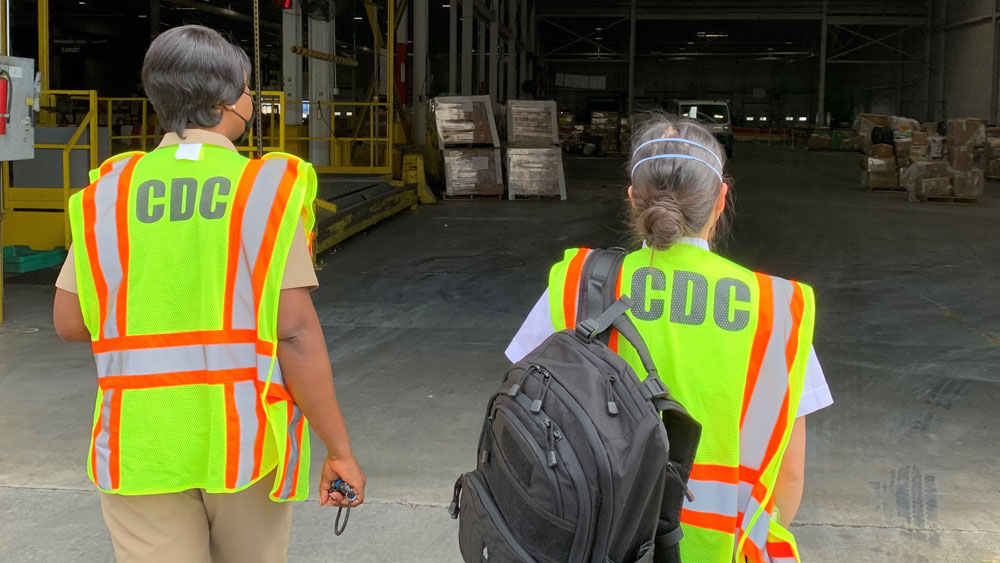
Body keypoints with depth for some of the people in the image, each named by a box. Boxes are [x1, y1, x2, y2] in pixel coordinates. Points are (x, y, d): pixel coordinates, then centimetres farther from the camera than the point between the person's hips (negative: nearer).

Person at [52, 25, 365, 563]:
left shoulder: (109, 190, 1)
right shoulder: (267, 186, -7)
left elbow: (69, 322, 4)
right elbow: (296, 333, -12)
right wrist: (339, 451, -6)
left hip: (140, 447, 1)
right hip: (245, 437, -1)